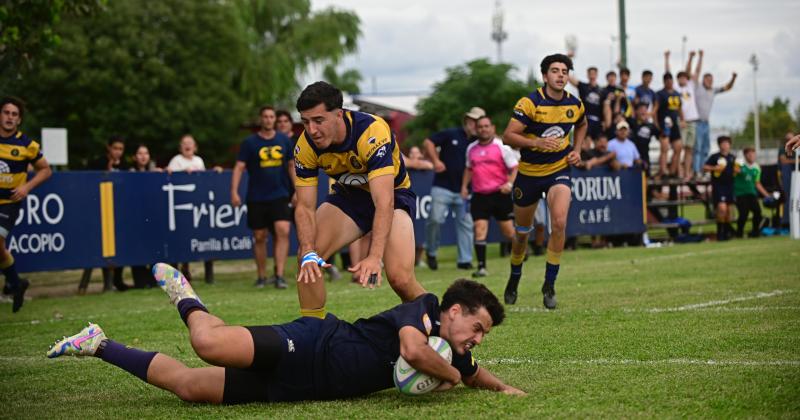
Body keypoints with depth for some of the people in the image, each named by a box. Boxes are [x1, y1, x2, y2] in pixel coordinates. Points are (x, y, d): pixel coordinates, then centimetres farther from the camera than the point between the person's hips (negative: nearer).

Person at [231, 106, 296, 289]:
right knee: (259, 237, 5)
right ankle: (262, 277, 18)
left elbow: (291, 166, 15)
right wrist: (234, 191, -17)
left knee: (283, 232, -16)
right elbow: (239, 167, -6)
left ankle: (279, 275, -16)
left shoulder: (284, 140, 6)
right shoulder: (249, 142, -1)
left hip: (280, 196, 1)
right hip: (256, 198, -1)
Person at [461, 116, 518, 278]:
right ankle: (481, 266, -9)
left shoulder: (501, 146, -2)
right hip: (479, 196, 3)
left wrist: (509, 183, -16)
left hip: (500, 194, -3)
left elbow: (515, 167, -1)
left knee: (508, 231, 3)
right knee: (479, 229, -10)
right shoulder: (471, 148, 11)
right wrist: (464, 185, 15)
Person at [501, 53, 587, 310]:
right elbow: (508, 136, -20)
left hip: (559, 170, 2)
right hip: (529, 172, -2)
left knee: (559, 223, -21)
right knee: (522, 231, 12)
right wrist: (537, 142, -33)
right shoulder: (530, 103, -16)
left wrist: (577, 150, 7)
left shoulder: (575, 105, -3)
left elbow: (581, 125, 22)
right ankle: (514, 279, 37)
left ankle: (549, 284, -9)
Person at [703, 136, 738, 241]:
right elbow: (705, 167, -6)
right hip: (718, 186, -6)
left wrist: (737, 171, 3)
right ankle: (720, 231, -4)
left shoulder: (732, 157, 12)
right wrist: (714, 168, -21)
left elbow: (735, 169, 24)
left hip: (729, 185, 6)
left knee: (728, 209, 11)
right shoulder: (715, 157, -4)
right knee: (722, 208, -18)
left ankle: (727, 231, 25)